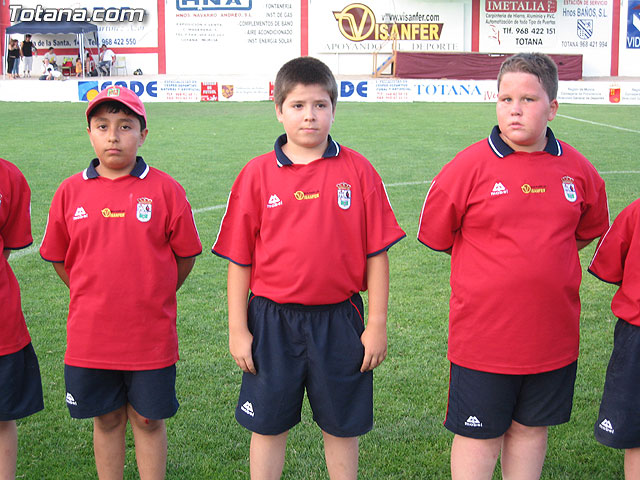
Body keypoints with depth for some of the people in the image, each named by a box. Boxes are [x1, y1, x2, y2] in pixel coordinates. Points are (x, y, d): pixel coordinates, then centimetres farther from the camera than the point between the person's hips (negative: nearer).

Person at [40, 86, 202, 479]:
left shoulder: (165, 189, -6)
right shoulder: (71, 191, 0)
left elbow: (186, 254, 2)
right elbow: (58, 257, 11)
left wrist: (155, 297, 5)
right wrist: (93, 297, 9)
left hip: (151, 335, -2)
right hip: (90, 335, 2)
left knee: (148, 420, 11)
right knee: (106, 420, 15)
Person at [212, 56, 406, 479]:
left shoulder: (357, 171, -3)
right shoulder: (257, 174, -2)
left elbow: (376, 254, -2)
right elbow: (240, 259, 1)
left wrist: (377, 325, -3)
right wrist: (238, 329, 0)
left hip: (338, 320, 0)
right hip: (272, 320, 1)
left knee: (342, 426, 14)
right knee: (268, 426, 13)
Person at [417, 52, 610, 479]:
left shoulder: (577, 169, 0)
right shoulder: (469, 167, -11)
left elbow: (589, 229, 18)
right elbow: (436, 233, 1)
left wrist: (544, 254, 11)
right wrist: (487, 258, 7)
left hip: (552, 331, 3)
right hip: (483, 330, -3)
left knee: (532, 428, 18)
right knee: (480, 434, 9)